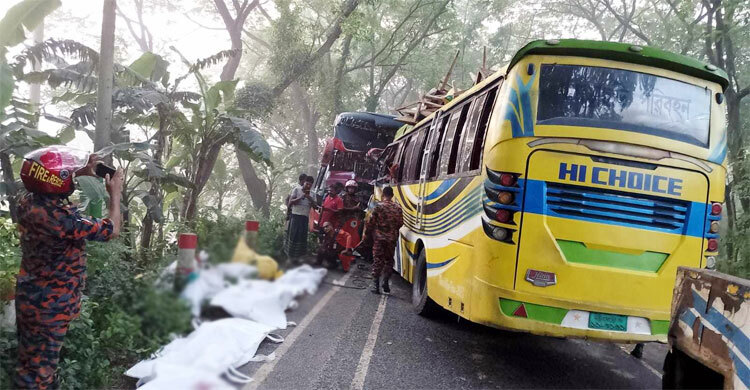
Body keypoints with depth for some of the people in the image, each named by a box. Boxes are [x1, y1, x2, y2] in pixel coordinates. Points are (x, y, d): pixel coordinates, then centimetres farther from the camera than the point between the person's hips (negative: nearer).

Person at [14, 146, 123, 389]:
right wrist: (115, 193, -9)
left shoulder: (29, 201, -6)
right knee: (40, 366, 8)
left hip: (29, 295, 9)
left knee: (29, 358, 26)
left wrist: (82, 172, 9)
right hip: (50, 304, -9)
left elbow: (50, 182, 20)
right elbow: (111, 230, -20)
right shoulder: (61, 218, -32)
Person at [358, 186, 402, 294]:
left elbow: (370, 223, -7)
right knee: (389, 260, 15)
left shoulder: (379, 206, -8)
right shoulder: (397, 207, 1)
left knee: (378, 260, 3)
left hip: (379, 238, -2)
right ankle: (386, 283, 9)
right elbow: (400, 223, 6)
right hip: (392, 239, 2)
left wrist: (366, 237, 1)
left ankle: (376, 285, 1)